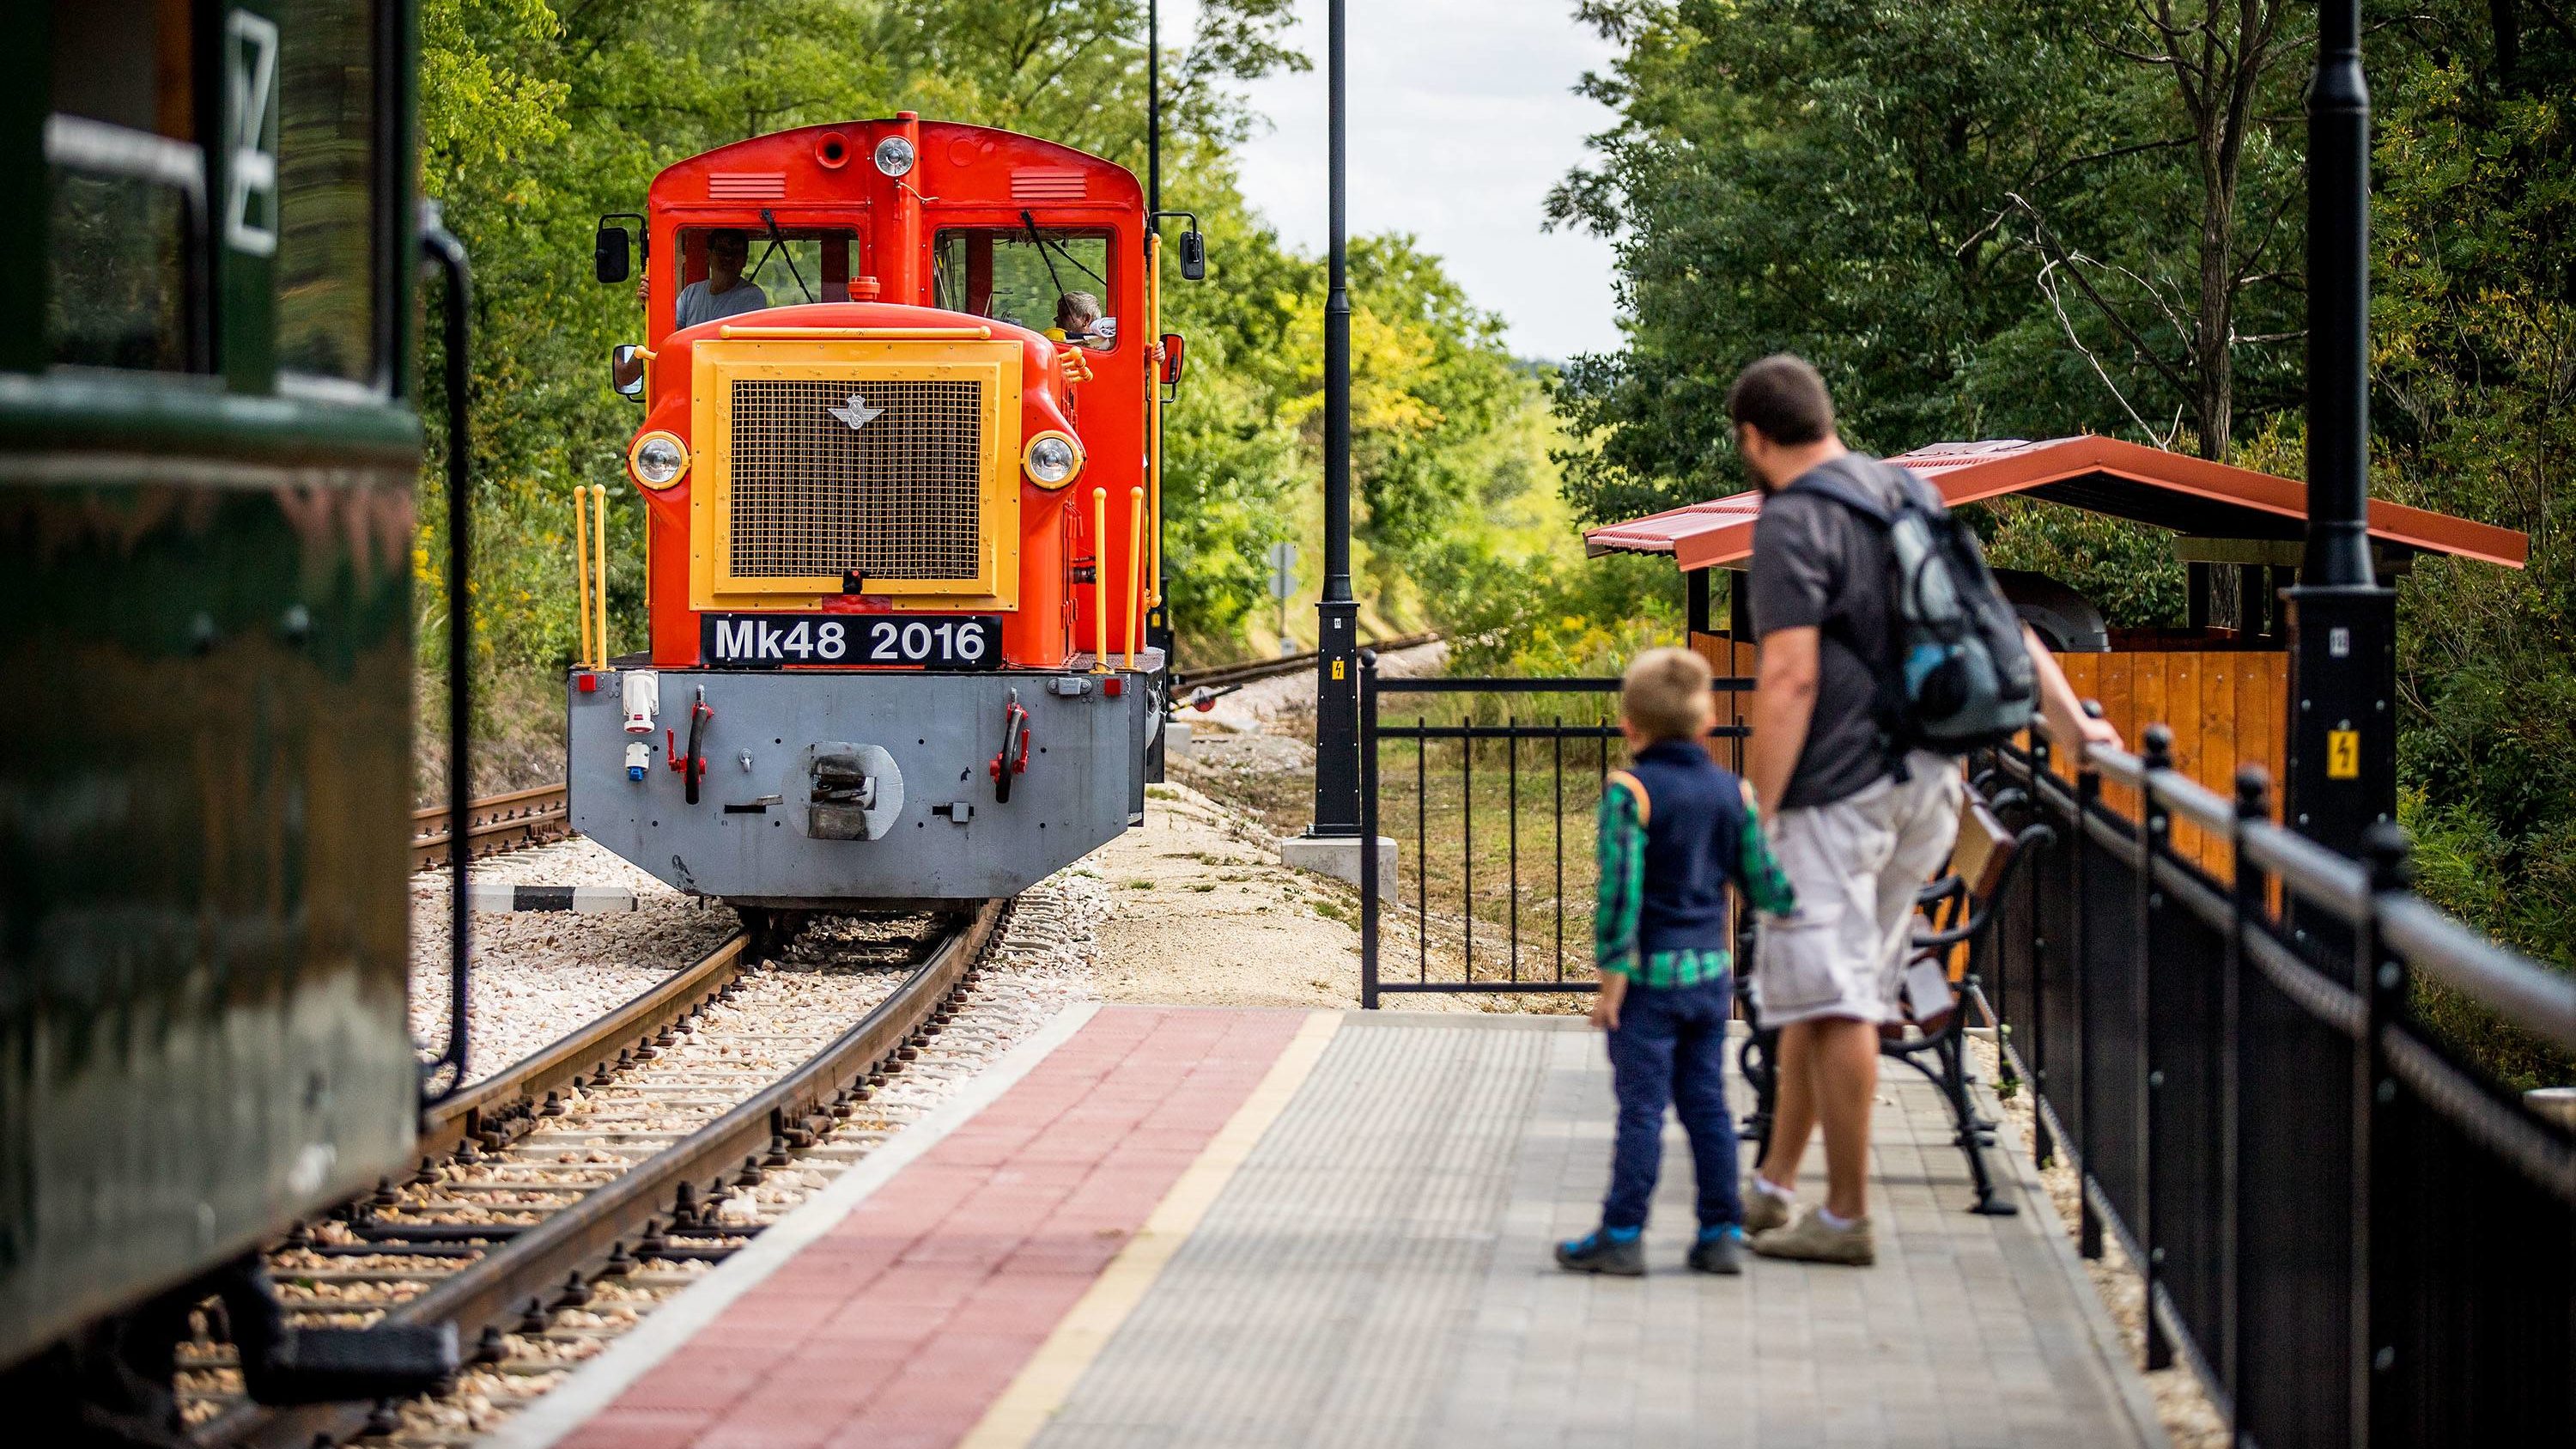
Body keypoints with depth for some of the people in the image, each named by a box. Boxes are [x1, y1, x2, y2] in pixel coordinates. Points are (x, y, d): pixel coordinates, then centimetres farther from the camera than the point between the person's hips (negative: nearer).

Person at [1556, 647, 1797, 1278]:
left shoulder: (1630, 792, -11)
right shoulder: (1733, 792, 5)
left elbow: (1621, 889, -16)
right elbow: (1764, 885, 7)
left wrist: (1612, 974, -13)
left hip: (1649, 972, -5)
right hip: (1710, 970, 5)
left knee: (1641, 1105, -3)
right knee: (1706, 1102, 10)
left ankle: (1621, 1235, 1)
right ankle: (1721, 1232, 11)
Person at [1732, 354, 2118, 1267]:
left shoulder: (1792, 525, -11)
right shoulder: (1901, 492, 14)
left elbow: (1790, 681, -19)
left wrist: (1755, 816, -16)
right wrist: (2069, 723, 19)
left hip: (1841, 788, -9)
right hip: (1928, 778, 9)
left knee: (1832, 1001, -3)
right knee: (1821, 994, 16)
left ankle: (1845, 1218, -1)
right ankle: (1773, 1190, 23)